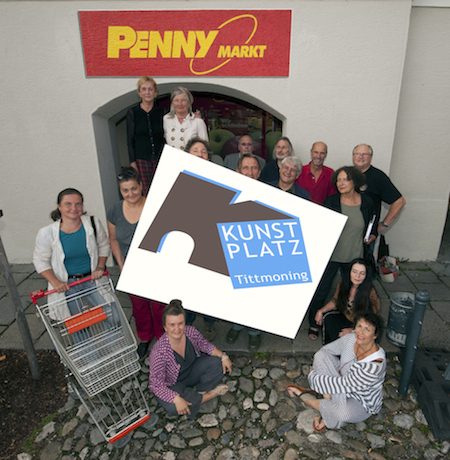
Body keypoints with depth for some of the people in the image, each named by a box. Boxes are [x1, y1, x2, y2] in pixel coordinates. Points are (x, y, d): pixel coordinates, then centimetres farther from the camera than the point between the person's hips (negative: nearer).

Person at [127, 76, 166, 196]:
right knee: (147, 193, -1)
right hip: (142, 158, -1)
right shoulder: (132, 113, 4)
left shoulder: (162, 111, 7)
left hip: (160, 157, 1)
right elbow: (130, 140, 4)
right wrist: (132, 162, -2)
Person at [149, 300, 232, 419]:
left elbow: (205, 346, -1)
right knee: (173, 407, -34)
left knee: (217, 362, -16)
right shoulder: (159, 352, -36)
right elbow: (156, 385, -30)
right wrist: (177, 399, -40)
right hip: (171, 384, -4)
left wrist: (223, 356, -14)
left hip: (191, 372, 4)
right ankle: (208, 395, -9)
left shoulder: (191, 331, -21)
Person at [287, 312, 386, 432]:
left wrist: (313, 376, -19)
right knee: (321, 355, -16)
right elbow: (325, 350, 3)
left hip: (363, 404, -5)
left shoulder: (375, 365, -34)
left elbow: (343, 385, -30)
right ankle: (328, 398, -17)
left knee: (343, 412, -41)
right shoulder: (351, 338, -15)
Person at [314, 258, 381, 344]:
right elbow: (335, 301, 4)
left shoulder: (371, 292, -26)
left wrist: (353, 330, -22)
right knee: (327, 317, -20)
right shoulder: (343, 283, -12)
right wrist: (321, 311, -12)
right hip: (345, 317, 5)